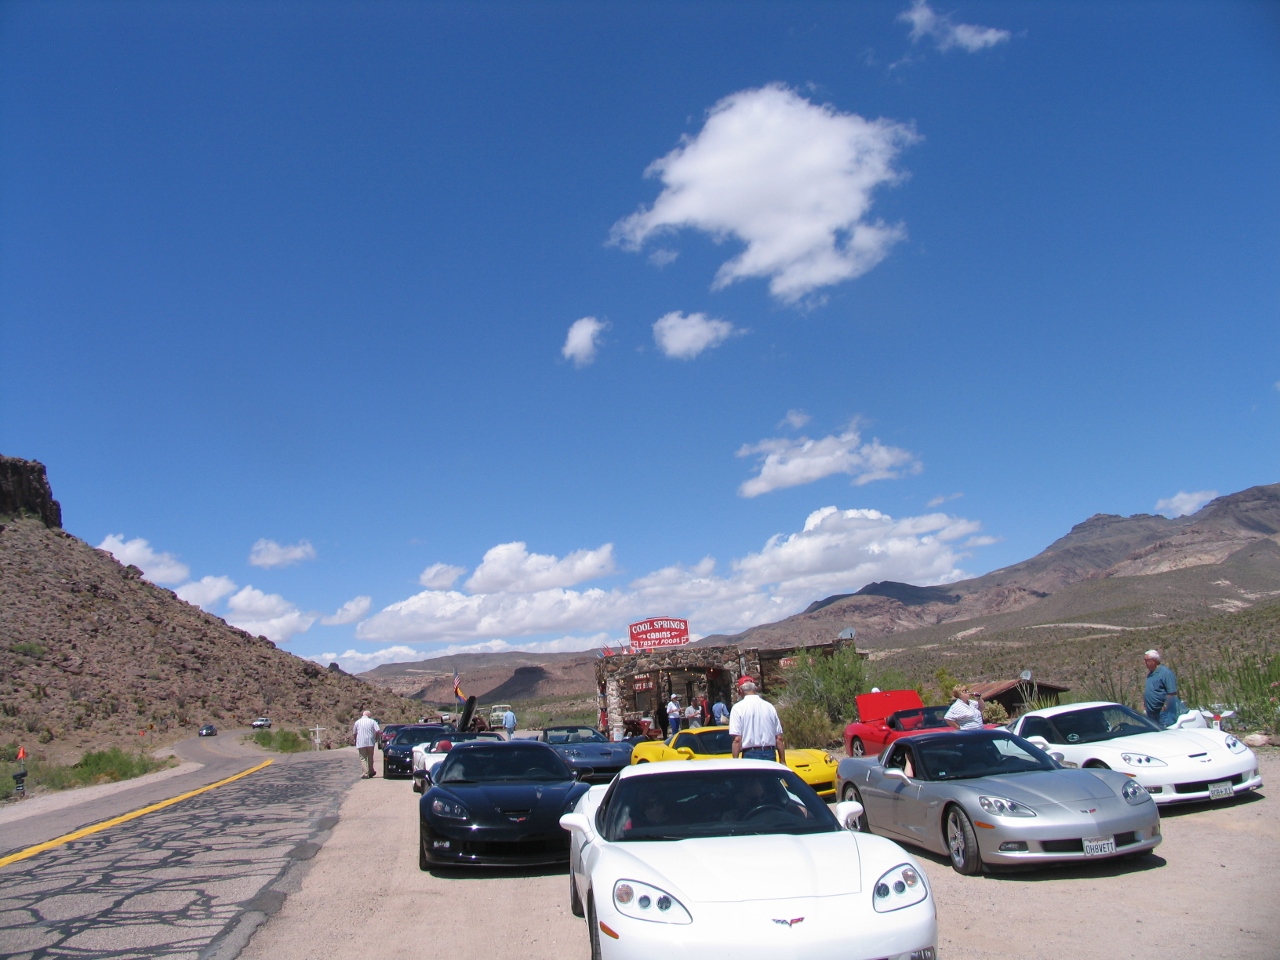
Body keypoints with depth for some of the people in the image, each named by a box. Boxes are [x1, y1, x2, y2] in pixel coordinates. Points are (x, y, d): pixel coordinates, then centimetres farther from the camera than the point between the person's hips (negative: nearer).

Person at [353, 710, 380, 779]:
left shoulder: (357, 722, 6)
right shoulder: (372, 721, 4)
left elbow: (354, 733, 10)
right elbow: (377, 730, -7)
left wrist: (355, 741, 26)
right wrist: (376, 738, 9)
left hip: (360, 743, -1)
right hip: (370, 742, 1)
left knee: (363, 758, 0)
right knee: (370, 757, 17)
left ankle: (365, 773, -11)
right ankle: (371, 772, 24)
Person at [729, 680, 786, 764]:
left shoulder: (738, 707, -3)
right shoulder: (769, 706, 9)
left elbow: (737, 740, -10)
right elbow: (779, 738, 9)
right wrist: (782, 761, 15)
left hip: (750, 755, -4)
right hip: (770, 755, 4)